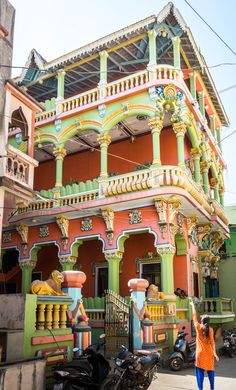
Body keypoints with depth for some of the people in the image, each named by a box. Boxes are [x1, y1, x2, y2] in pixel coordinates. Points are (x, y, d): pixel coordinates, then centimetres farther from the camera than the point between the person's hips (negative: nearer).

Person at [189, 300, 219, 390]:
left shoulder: (198, 327, -6)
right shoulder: (210, 329, -3)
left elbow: (194, 316, 4)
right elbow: (212, 342, -6)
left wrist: (193, 305, 13)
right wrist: (215, 353, -4)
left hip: (200, 353, -2)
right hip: (209, 353, 2)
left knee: (200, 371, 2)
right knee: (210, 370, 12)